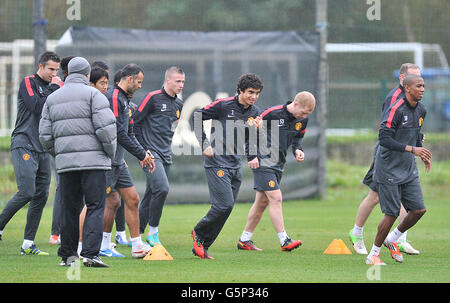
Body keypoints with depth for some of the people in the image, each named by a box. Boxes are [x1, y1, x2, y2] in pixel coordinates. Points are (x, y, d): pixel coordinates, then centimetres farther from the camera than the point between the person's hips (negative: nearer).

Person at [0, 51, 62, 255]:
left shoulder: (50, 88, 18)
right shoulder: (28, 83, -4)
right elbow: (38, 108, -18)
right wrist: (53, 89, -9)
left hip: (42, 150, 8)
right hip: (24, 145, -8)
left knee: (41, 196, 2)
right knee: (26, 192, -17)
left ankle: (28, 244, 5)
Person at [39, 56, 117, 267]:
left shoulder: (53, 99, 15)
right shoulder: (93, 95, -2)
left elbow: (45, 135, 12)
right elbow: (105, 126, -11)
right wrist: (110, 152, 2)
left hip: (65, 162, 5)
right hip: (93, 159, -5)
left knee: (70, 209, 11)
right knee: (95, 207, -6)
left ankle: (67, 255, 12)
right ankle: (90, 254, -16)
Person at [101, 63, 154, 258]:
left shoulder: (125, 100, 17)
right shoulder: (112, 98, -15)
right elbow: (119, 132, -21)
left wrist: (142, 155, 11)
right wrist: (141, 154, -14)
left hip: (118, 162, 10)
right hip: (106, 160, -10)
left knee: (132, 199, 8)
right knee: (112, 202, -8)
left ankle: (137, 247, 12)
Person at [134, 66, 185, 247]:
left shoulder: (178, 104, 14)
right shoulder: (153, 98, -8)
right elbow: (135, 121, -9)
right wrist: (142, 149, -10)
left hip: (165, 156, 7)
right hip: (150, 154, -7)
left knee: (151, 195, 8)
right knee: (161, 188, -22)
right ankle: (153, 232, -11)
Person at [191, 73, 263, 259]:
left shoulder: (254, 113, 9)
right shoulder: (223, 106, -9)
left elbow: (249, 141, 14)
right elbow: (197, 118, -2)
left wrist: (256, 129, -8)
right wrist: (204, 145, -7)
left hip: (235, 165, 7)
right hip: (217, 162, -7)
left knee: (226, 208, 5)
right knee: (225, 204, -15)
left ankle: (202, 247, 14)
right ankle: (199, 233, 7)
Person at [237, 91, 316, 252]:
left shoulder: (302, 120, 2)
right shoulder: (272, 113, -19)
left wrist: (298, 150, -2)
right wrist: (252, 156, -15)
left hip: (278, 166, 8)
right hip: (262, 163, -8)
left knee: (262, 202, 11)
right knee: (276, 198, -15)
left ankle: (244, 240, 20)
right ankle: (284, 241, -17)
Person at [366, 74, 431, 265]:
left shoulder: (421, 110, 7)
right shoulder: (396, 110, -18)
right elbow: (384, 138, -24)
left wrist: (422, 154, 16)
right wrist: (412, 149, -28)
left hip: (408, 170, 7)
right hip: (389, 169, -7)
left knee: (419, 209, -1)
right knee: (392, 214, -7)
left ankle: (392, 239, 23)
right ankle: (373, 255, 8)